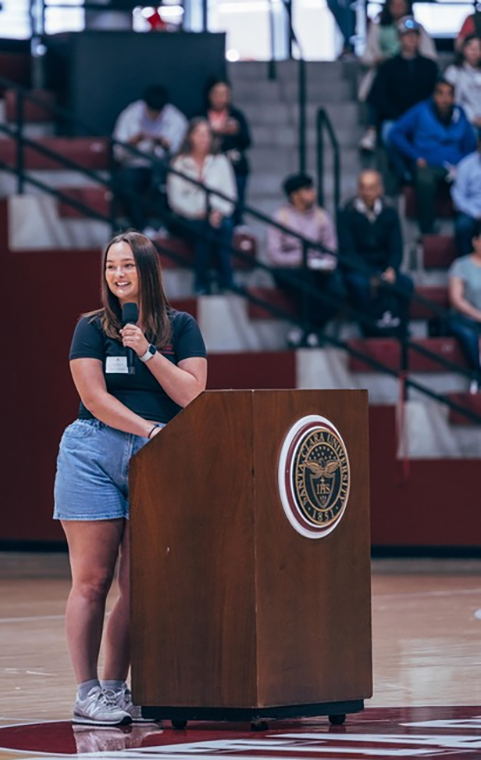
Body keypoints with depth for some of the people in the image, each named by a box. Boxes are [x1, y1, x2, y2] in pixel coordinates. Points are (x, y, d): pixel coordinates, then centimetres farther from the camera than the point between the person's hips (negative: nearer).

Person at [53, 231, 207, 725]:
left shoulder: (180, 328, 9)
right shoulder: (92, 328, 5)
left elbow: (192, 394, -1)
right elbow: (96, 397, -5)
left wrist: (147, 353, -10)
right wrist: (151, 430, -15)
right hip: (95, 455, -2)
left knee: (139, 586, 1)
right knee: (92, 581, -4)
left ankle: (116, 687, 9)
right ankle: (86, 693, -2)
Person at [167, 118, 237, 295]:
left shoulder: (220, 162, 15)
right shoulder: (180, 164, 9)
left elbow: (230, 194, 7)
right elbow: (175, 197, 1)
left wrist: (220, 212, -12)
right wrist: (195, 212, -14)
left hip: (217, 214, 2)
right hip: (190, 219, -2)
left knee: (222, 226, -32)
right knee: (203, 227, -34)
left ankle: (227, 285, -32)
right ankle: (202, 285, -33)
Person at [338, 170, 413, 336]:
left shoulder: (389, 213, 8)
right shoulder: (348, 214, -2)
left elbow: (396, 248, 6)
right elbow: (347, 252, -9)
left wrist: (391, 270, -17)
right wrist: (370, 276, -22)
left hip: (384, 268, 3)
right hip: (356, 270, -3)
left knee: (405, 283, -27)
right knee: (362, 285, -37)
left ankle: (398, 330, -24)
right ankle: (373, 331, -33)